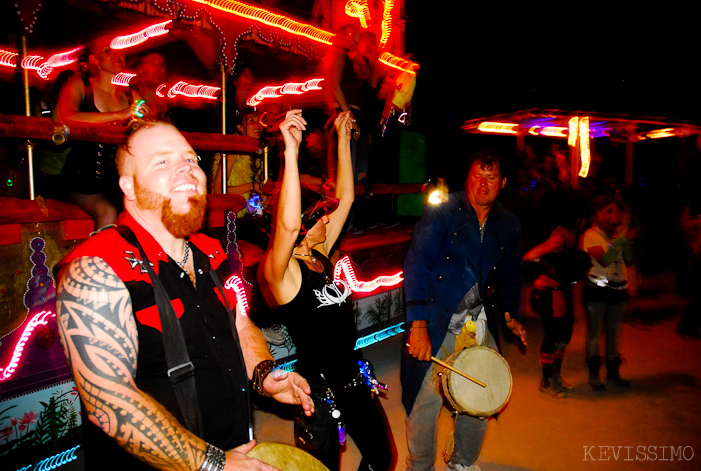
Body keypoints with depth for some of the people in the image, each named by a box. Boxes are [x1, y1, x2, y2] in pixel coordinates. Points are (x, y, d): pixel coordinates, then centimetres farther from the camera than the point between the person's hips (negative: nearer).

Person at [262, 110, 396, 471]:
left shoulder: (320, 257, 1)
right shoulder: (282, 272, -20)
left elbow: (345, 198, 4)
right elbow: (286, 224, -42)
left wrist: (343, 138, 3)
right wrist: (291, 151, -44)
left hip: (354, 377, 8)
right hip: (320, 389, -8)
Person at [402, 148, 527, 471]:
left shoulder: (508, 225, 7)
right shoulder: (441, 214, -9)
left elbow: (509, 275, 22)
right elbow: (417, 266, -16)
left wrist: (511, 313, 8)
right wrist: (418, 325, -23)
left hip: (479, 324, 5)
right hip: (436, 324, -5)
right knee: (426, 402, -2)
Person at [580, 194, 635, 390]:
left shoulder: (620, 231, 6)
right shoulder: (591, 234, -8)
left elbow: (629, 260, 0)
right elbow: (604, 260, -21)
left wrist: (627, 240, -13)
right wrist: (618, 242, -30)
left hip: (618, 289, 5)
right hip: (597, 289, -5)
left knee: (614, 333, 15)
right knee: (594, 333, 3)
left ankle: (613, 372, 29)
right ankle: (594, 374, 15)